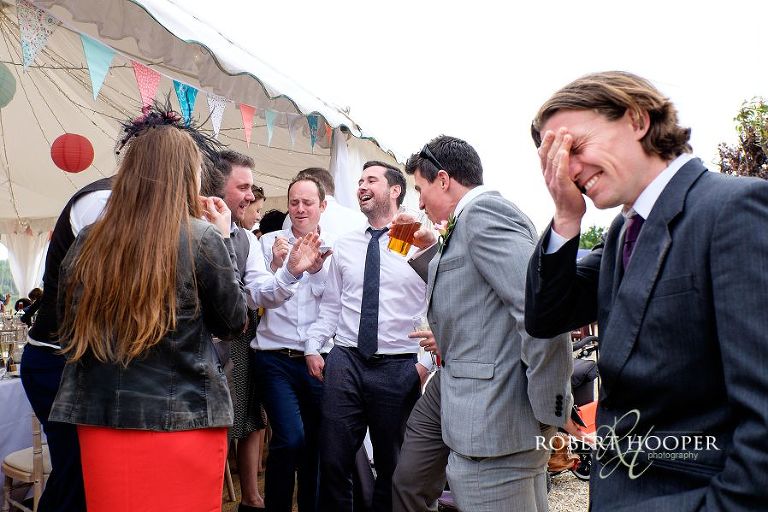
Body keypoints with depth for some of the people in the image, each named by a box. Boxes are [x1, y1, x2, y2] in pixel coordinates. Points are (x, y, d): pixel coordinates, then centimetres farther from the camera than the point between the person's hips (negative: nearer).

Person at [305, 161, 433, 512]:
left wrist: (427, 360, -12)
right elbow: (330, 307, 12)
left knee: (392, 467, 13)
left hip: (399, 368, -2)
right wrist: (312, 347, 2)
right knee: (333, 460, 5)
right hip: (345, 361, 3)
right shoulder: (344, 246, 10)